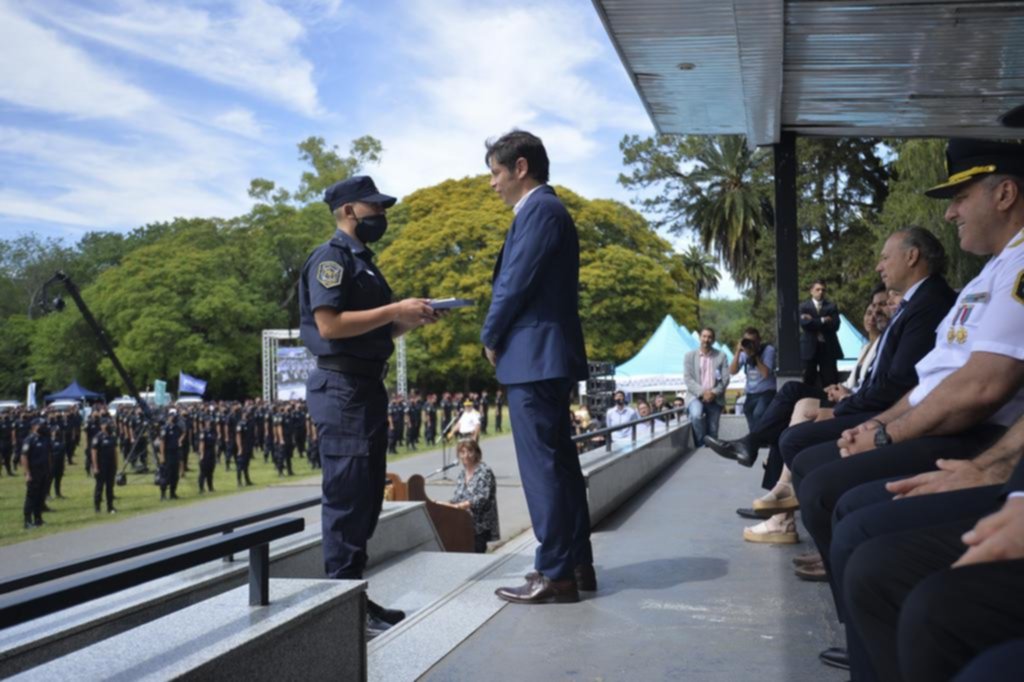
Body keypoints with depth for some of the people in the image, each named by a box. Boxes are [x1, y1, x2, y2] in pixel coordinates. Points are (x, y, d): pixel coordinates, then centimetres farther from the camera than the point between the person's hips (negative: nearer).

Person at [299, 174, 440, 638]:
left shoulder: (363, 261, 21)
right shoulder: (331, 257, -7)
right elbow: (329, 324, -19)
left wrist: (409, 321, 7)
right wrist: (395, 310, -17)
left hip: (368, 387, 10)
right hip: (341, 389, -10)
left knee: (366, 498, 12)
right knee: (346, 497, -8)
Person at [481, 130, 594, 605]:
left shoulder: (540, 210, -12)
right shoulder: (543, 210, 20)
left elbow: (516, 282, -16)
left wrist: (491, 338, -3)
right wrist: (500, 337, 10)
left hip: (534, 356, -11)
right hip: (546, 356, 11)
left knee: (543, 466, -6)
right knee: (559, 461, 13)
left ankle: (556, 574, -1)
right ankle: (576, 563, 21)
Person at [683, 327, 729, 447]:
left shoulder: (721, 356, 8)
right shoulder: (690, 356, 6)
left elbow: (725, 379, 2)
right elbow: (688, 379, -2)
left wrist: (714, 393, -14)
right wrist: (702, 392, -15)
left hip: (715, 399, 2)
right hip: (696, 396, -2)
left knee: (713, 431, 2)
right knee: (696, 415, -30)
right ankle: (701, 444, -15)